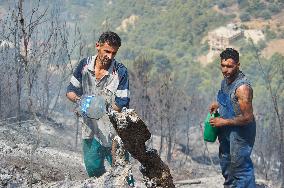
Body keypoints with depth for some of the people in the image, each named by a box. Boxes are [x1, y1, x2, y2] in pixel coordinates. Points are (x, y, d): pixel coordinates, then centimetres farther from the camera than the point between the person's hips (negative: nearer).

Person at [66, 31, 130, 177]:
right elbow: (70, 91, 5)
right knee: (93, 169, 15)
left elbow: (122, 105, -15)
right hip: (90, 130, 4)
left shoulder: (120, 72, -15)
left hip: (114, 132, -4)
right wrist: (79, 100, -17)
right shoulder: (85, 65, -4)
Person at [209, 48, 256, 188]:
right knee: (226, 161, 25)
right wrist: (218, 104, 1)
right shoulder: (226, 80, -1)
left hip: (241, 132, -9)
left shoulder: (242, 87, -29)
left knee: (241, 167, 0)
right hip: (226, 130, 10)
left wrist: (224, 122, -21)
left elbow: (247, 118, -28)